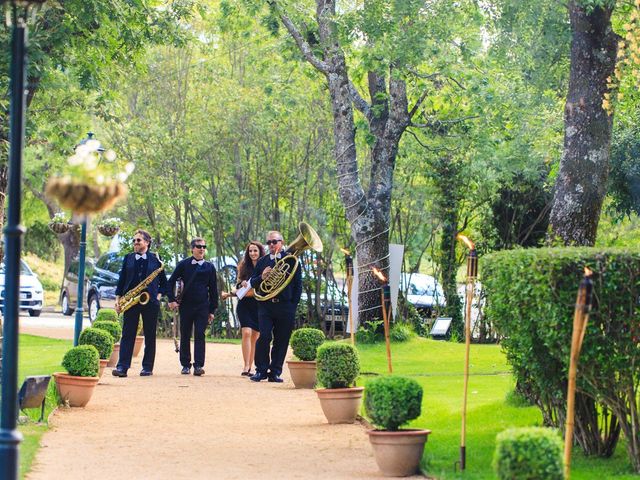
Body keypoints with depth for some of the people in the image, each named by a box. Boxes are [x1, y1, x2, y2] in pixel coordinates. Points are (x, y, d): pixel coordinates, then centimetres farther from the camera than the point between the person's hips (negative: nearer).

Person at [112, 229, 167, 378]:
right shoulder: (128, 258, 11)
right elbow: (122, 279, 10)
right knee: (127, 334, -4)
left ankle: (148, 367, 9)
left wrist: (159, 295, -3)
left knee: (150, 336, 3)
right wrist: (118, 298, 2)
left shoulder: (155, 259, 5)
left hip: (150, 301, -1)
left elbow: (164, 281, 10)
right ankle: (122, 367, -9)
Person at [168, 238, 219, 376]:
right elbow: (171, 281, 5)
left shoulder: (209, 267, 6)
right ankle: (185, 365, 12)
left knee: (199, 336, -7)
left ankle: (199, 366, -9)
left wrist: (212, 310, 5)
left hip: (202, 307, 0)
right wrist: (172, 299, -6)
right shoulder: (183, 264, 3)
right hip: (186, 306, 0)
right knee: (185, 336, 5)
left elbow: (213, 289, 8)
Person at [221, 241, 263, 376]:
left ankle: (249, 367, 10)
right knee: (246, 332, -16)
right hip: (244, 304, 1)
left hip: (259, 305, -1)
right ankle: (246, 367, -20)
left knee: (255, 337, 2)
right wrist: (229, 294, 2)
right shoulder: (244, 268, 10)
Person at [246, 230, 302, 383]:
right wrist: (261, 277, -9)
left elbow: (298, 284, 6)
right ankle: (261, 370, -1)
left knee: (281, 341, 1)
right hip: (265, 306, 1)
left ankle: (275, 372, 9)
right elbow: (253, 283, 12)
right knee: (264, 337, -10)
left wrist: (294, 304, -1)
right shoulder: (262, 262, 13)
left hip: (285, 306, -1)